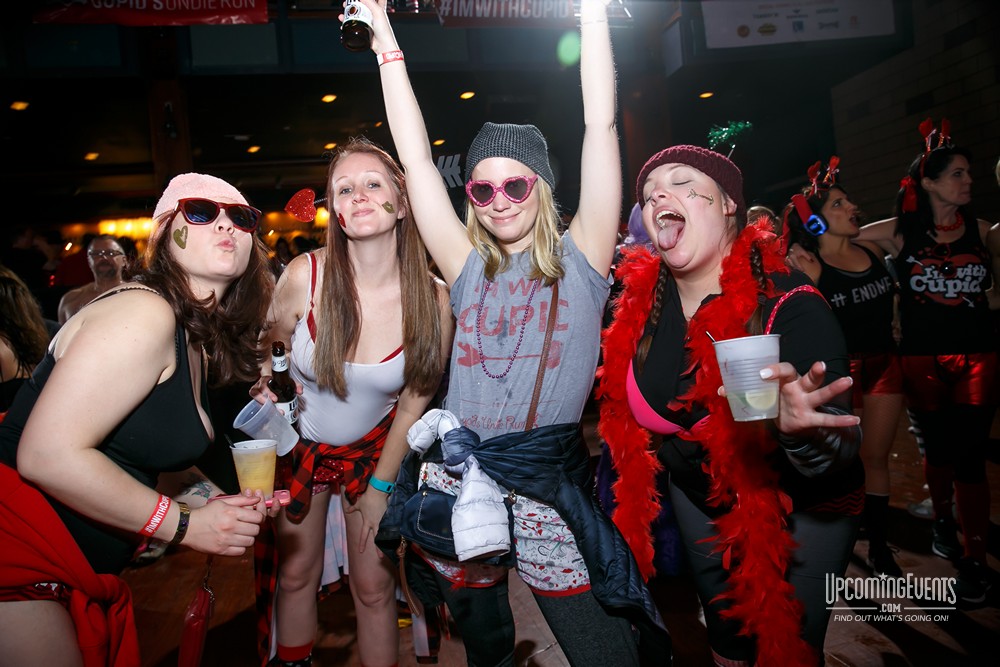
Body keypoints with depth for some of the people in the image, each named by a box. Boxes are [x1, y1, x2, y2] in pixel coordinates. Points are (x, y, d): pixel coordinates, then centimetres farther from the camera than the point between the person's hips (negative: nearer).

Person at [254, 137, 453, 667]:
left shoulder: (433, 300, -21)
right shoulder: (305, 275, -22)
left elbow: (412, 405, -9)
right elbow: (267, 346, 0)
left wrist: (379, 489, -3)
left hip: (373, 447, 0)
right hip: (299, 439, 1)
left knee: (373, 587, 6)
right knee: (297, 572, 14)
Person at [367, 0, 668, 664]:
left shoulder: (578, 261, 0)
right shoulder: (470, 269, 6)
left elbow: (600, 125, -5)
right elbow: (416, 157, 5)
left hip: (550, 493, -3)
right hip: (455, 488, 4)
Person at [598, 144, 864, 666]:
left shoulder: (788, 304, -29)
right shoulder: (640, 298, -15)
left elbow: (841, 444, -36)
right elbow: (623, 402, 3)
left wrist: (804, 431, -57)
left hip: (802, 511, -4)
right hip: (701, 502, 5)